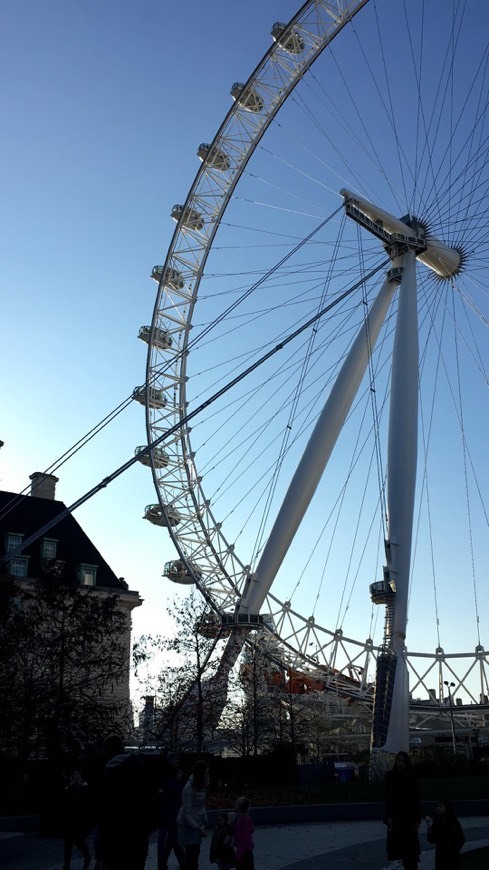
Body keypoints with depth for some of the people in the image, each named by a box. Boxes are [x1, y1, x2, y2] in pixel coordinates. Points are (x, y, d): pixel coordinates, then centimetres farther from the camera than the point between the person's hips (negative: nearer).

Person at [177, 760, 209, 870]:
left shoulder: (202, 785, -2)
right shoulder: (189, 788, -24)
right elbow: (186, 813, -20)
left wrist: (205, 822, 4)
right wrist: (198, 828, -20)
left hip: (197, 822, 7)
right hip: (187, 824, -7)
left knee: (196, 852, 14)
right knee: (191, 853, -3)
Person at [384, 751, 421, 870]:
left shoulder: (411, 778, -2)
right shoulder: (390, 776, -2)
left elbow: (416, 800, -1)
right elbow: (388, 798, -1)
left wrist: (417, 819, -4)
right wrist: (389, 817, -7)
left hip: (409, 817, -1)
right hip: (395, 817, 1)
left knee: (411, 846, -3)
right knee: (400, 846, 4)